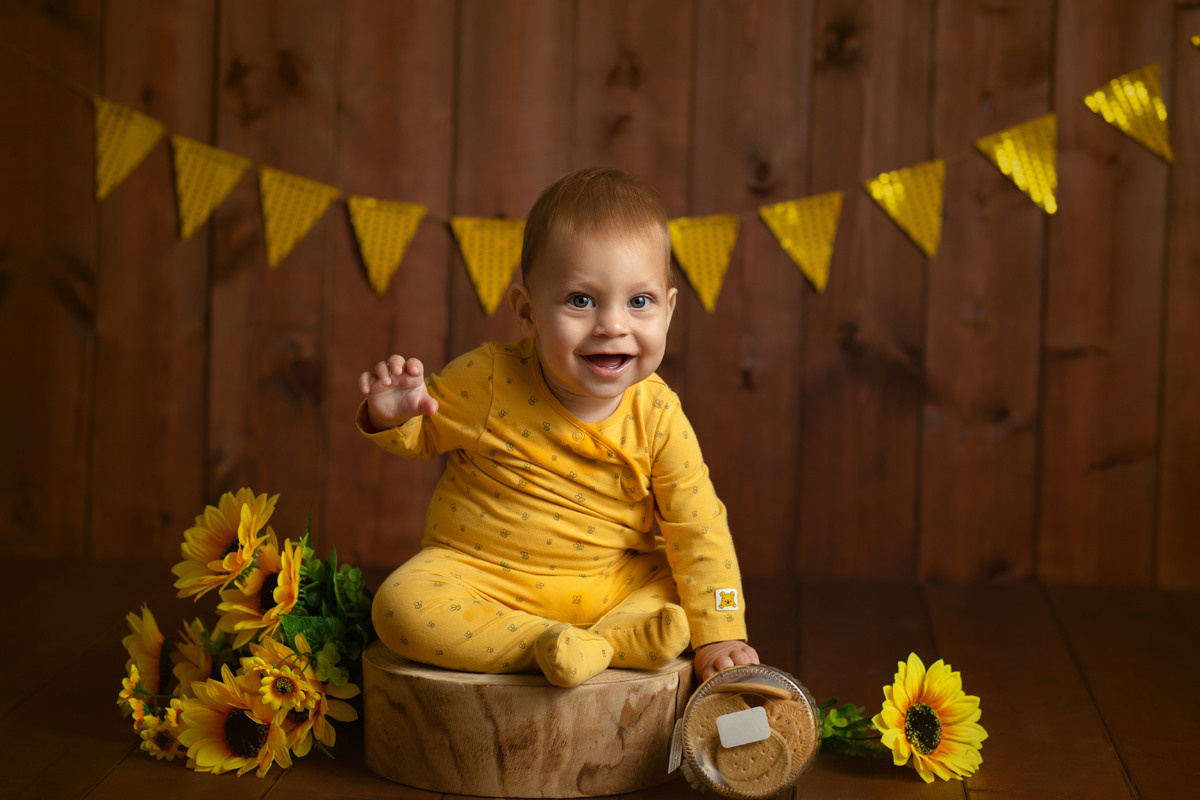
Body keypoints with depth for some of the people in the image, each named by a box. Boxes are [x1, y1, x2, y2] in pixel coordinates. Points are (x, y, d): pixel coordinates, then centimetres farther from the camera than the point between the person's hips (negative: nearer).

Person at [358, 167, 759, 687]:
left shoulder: (658, 416, -12)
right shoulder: (486, 379, -13)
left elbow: (699, 531, -7)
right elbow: (422, 434, 6)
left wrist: (718, 636, -12)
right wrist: (391, 415, -19)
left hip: (607, 586, 2)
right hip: (479, 575, -2)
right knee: (401, 604, -28)